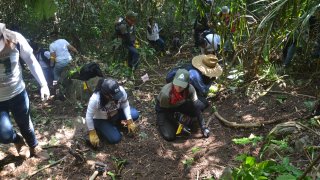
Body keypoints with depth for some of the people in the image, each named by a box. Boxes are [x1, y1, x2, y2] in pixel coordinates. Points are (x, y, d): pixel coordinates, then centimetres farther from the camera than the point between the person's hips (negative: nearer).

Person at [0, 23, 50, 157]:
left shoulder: (15, 39, -19)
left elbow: (31, 61, -4)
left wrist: (43, 84, -6)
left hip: (18, 93, 1)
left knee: (25, 124, 18)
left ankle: (33, 147, 48)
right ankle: (17, 140, 30)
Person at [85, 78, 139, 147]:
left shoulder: (120, 90, -31)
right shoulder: (95, 99, -39)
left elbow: (125, 105, -14)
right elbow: (89, 117, -26)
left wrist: (130, 122, -19)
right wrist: (92, 134, -18)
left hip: (116, 113, 4)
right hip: (101, 119, -4)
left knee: (135, 114, -15)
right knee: (115, 139, -16)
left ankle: (114, 122, 7)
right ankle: (100, 128, 12)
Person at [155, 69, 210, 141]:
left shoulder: (190, 89, -31)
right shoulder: (165, 93, -40)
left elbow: (195, 106, -21)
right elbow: (166, 112, -23)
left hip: (179, 105, 3)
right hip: (164, 108, -3)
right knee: (169, 136, -17)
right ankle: (160, 121, 13)